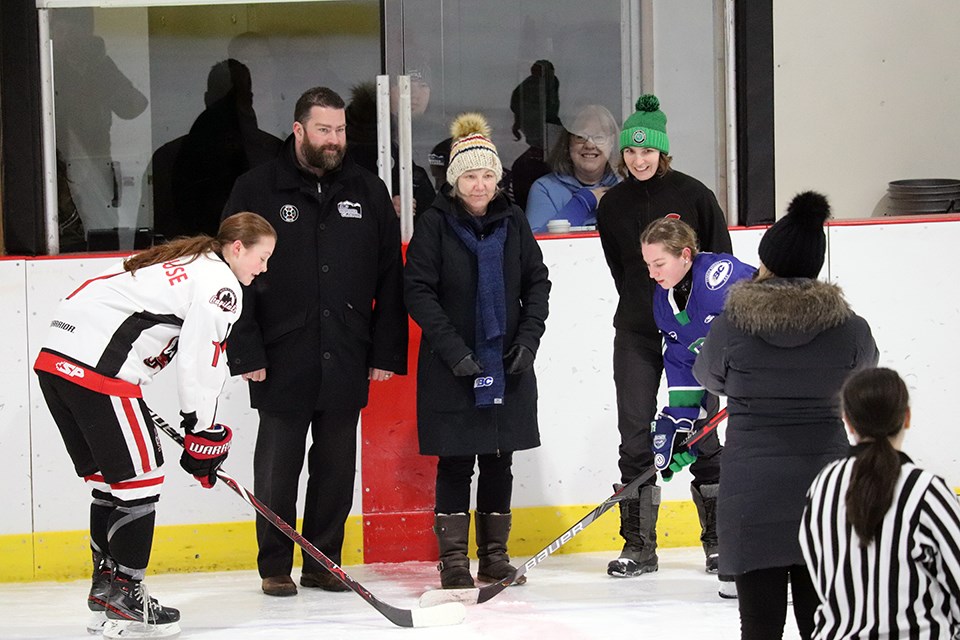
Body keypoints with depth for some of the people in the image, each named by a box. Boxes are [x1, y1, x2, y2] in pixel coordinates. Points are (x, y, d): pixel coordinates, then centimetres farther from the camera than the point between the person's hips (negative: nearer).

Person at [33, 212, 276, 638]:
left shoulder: (184, 262, 26)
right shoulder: (220, 283, -4)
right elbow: (200, 367, -8)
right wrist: (203, 437, 1)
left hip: (55, 360, 10)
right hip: (98, 368, -10)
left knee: (108, 477, 18)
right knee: (138, 476, -1)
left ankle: (106, 589, 24)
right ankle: (123, 598, 1)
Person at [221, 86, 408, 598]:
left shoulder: (368, 191, 8)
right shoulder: (257, 190, -1)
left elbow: (390, 277, 9)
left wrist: (387, 352, 4)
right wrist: (245, 352, -8)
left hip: (346, 363, 3)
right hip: (281, 361, -3)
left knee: (337, 468, 8)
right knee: (278, 468, 3)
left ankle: (323, 563, 19)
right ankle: (275, 568, 14)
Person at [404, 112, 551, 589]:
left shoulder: (512, 222, 5)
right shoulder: (435, 224, -6)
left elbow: (537, 282, 11)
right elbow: (417, 291, -9)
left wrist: (528, 339, -2)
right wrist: (454, 349, -16)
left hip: (507, 365, 4)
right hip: (451, 368, -4)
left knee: (499, 459, 8)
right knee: (456, 461, -1)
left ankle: (494, 555, 17)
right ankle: (453, 560, 6)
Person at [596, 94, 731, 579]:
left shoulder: (693, 195, -4)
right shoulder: (612, 206, 5)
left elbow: (722, 263, -1)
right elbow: (620, 270, 12)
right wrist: (643, 310, 3)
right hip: (636, 334, 2)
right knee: (635, 436, -1)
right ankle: (639, 545, 5)